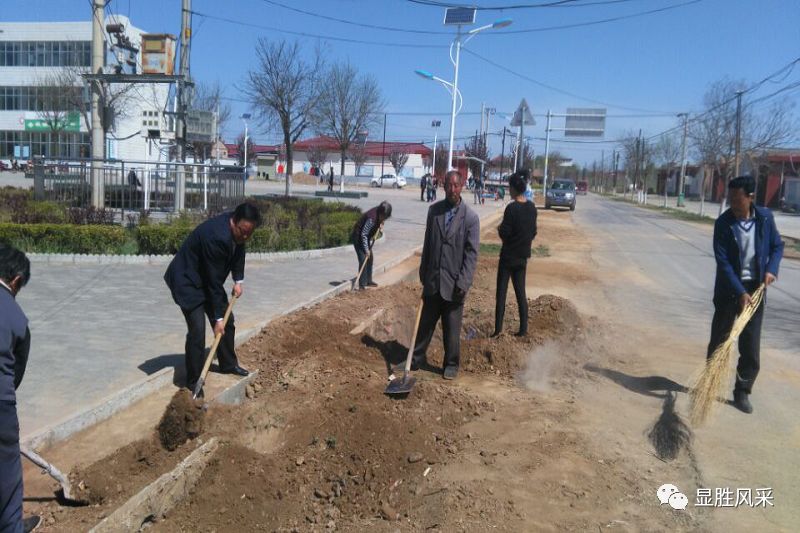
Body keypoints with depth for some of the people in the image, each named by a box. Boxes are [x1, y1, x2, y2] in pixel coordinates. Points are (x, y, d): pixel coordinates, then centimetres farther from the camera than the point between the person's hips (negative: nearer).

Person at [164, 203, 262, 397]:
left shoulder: (237, 229, -11)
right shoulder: (216, 237, -35)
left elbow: (238, 251, 12)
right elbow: (214, 281, -30)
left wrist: (238, 280, 0)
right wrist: (217, 317, -24)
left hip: (208, 278, 9)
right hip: (188, 280, -9)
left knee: (228, 321, 13)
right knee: (197, 330, -14)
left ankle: (228, 364, 32)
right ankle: (193, 384, -2)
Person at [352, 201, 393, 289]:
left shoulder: (380, 213, -10)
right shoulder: (372, 218, -33)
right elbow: (364, 234, -27)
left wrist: (381, 223, -3)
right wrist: (366, 249, -24)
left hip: (367, 237, 9)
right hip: (359, 237, -9)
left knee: (370, 258, 14)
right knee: (363, 259, -14)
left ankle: (368, 281, 26)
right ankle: (362, 284, -12)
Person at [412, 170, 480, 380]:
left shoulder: (470, 217, -8)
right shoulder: (434, 210, 4)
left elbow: (472, 253, -9)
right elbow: (427, 243, 10)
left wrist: (463, 283, -14)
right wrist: (423, 272, 10)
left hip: (454, 282, -3)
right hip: (433, 280, 3)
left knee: (452, 329, 8)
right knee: (425, 323, 13)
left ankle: (451, 365, 24)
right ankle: (417, 358, 29)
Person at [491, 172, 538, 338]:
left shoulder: (512, 208, -18)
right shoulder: (532, 208, 2)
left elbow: (505, 233, -16)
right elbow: (534, 232, 9)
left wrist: (500, 228, 3)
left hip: (508, 256, -6)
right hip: (523, 256, 6)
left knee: (501, 293, 1)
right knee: (521, 293, 12)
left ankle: (498, 330, 1)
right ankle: (523, 329, 14)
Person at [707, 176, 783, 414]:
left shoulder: (765, 217, -4)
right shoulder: (723, 223, -12)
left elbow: (777, 245, 10)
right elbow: (723, 262, -16)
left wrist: (771, 269, -8)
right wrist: (739, 292, -22)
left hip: (755, 288, 2)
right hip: (729, 289, -2)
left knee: (751, 346, 4)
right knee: (719, 340, 10)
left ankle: (742, 392, 16)